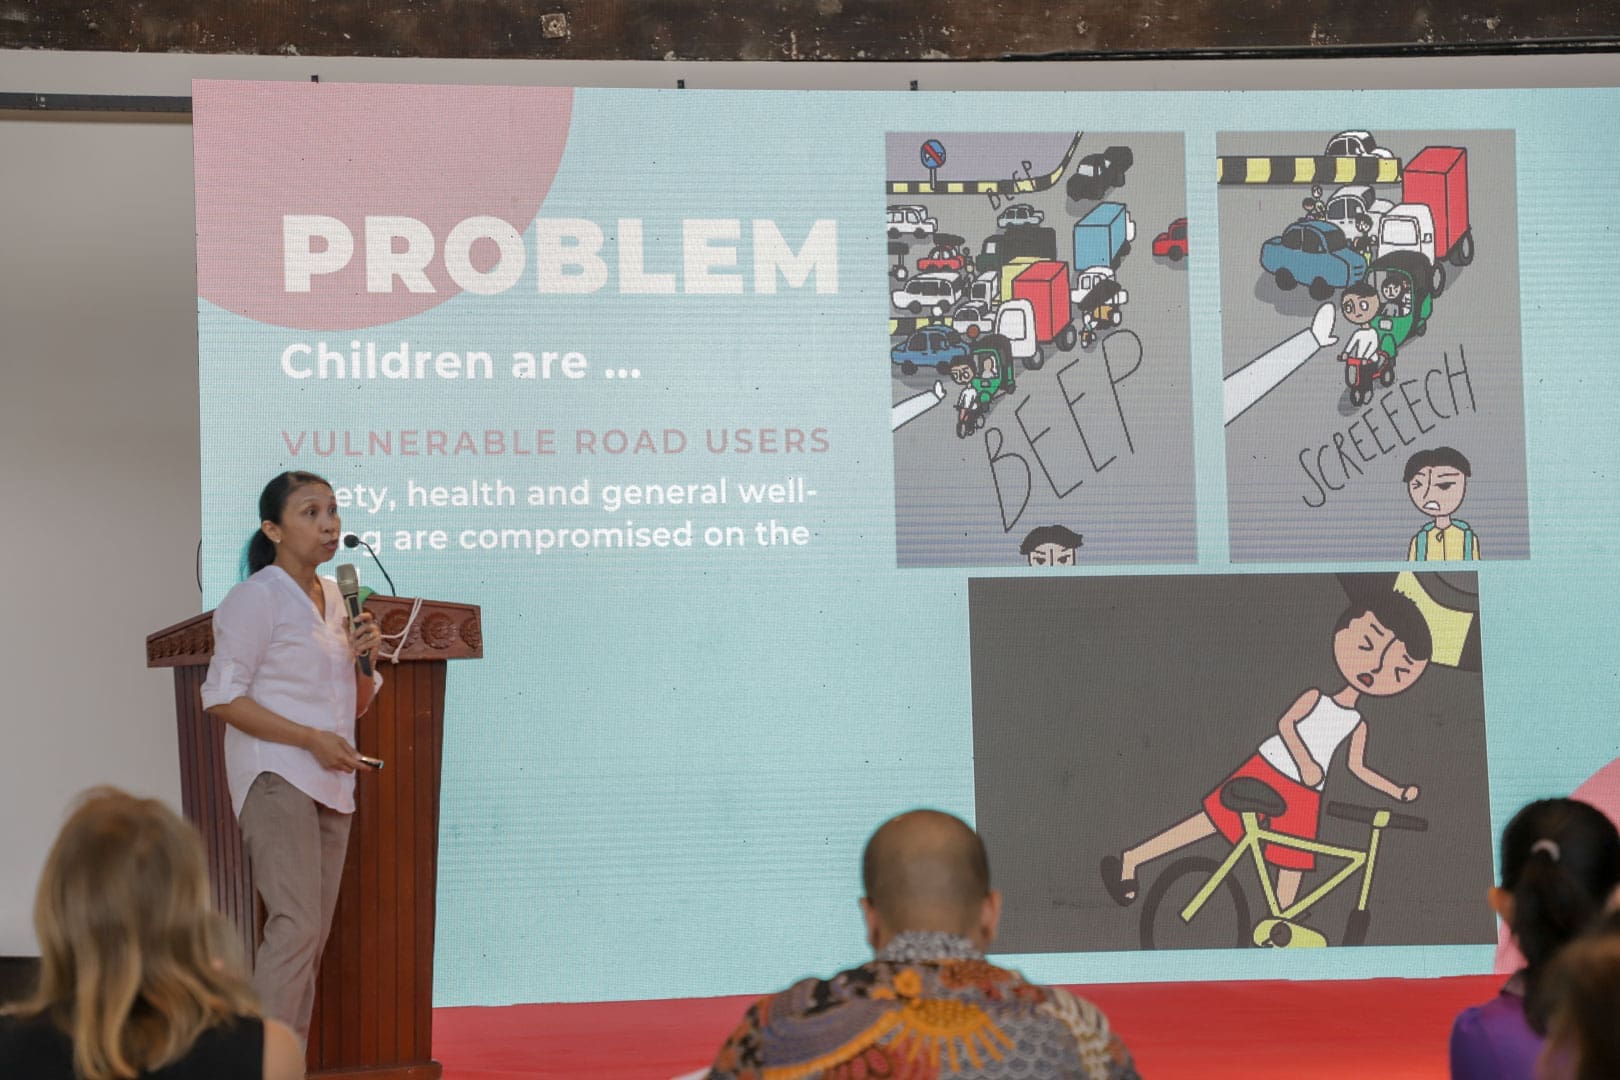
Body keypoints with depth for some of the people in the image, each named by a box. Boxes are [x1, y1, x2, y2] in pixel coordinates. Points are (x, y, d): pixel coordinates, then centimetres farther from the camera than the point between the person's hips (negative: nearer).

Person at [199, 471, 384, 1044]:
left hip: (330, 784, 8)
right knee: (295, 926, -18)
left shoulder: (334, 597, 17)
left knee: (312, 939, 6)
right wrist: (311, 738, -18)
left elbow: (357, 703, 23)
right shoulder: (257, 597, -7)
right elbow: (223, 697, -14)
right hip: (276, 777, -8)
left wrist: (364, 658, 1)